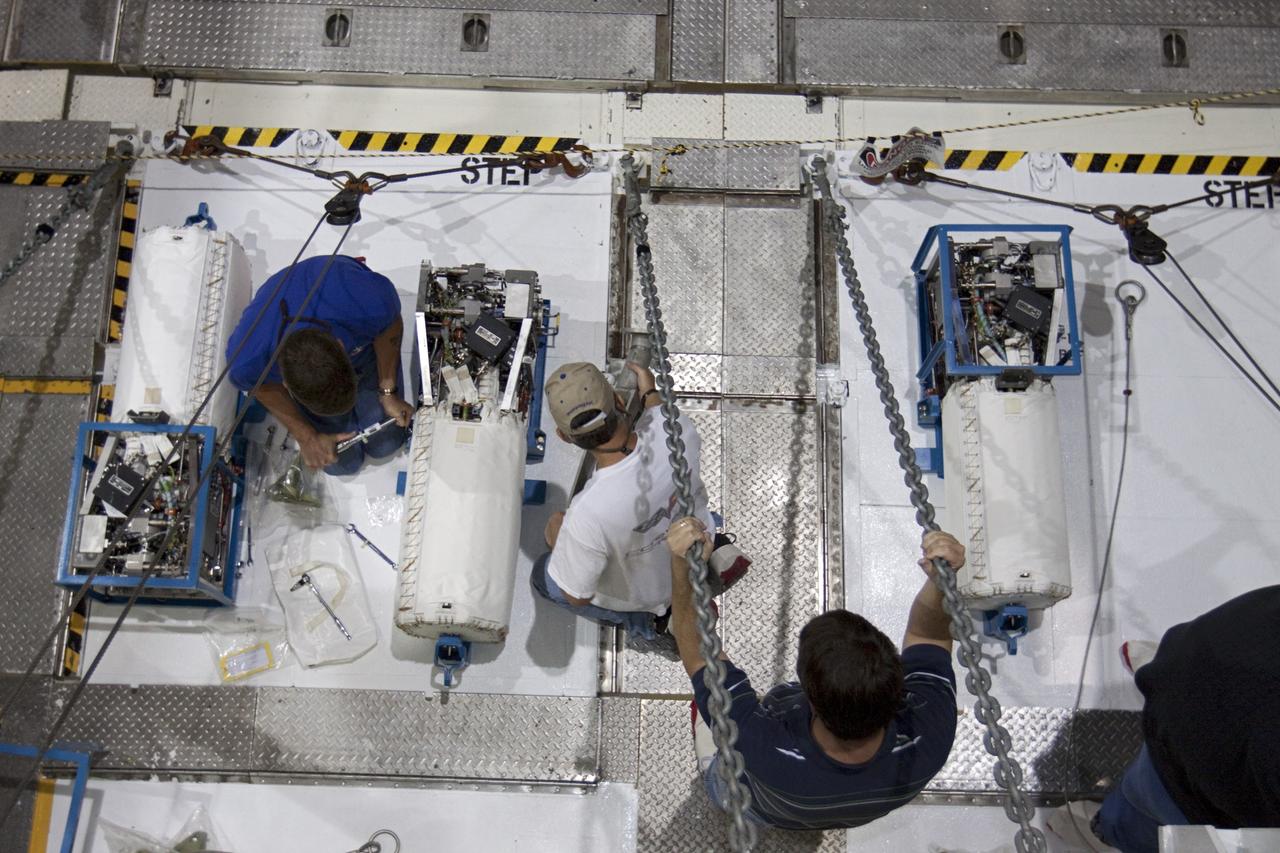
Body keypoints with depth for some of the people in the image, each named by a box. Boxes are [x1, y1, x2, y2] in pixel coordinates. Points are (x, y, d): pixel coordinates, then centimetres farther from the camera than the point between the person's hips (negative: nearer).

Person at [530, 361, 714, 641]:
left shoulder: (588, 515, -43)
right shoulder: (676, 426, -32)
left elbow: (577, 595, -22)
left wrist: (556, 538, -5)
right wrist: (650, 394, 14)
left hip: (643, 592, -4)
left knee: (543, 574, 20)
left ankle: (640, 620, 19)